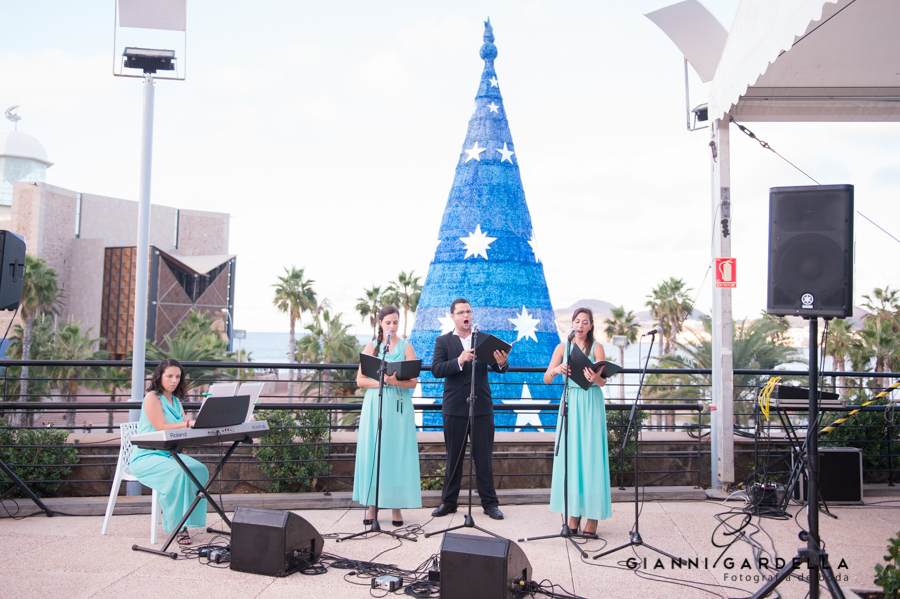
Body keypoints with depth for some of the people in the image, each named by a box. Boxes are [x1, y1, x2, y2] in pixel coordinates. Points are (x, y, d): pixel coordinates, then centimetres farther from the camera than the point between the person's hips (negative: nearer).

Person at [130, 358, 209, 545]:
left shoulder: (176, 400, 18)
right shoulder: (152, 398, -6)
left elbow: (185, 428, 8)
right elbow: (161, 427, -19)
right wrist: (191, 424, -28)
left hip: (169, 454, 7)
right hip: (146, 457, -7)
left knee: (200, 469, -22)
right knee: (179, 471, -34)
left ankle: (186, 522, -20)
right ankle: (177, 526, -25)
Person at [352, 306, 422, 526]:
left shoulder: (406, 347, 5)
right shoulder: (371, 347, 9)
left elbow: (413, 382, -2)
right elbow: (360, 380, 4)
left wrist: (395, 381, -20)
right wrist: (380, 381, -12)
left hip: (399, 407, -1)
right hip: (374, 405, 1)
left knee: (397, 454, -3)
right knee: (372, 452, -1)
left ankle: (396, 506, 2)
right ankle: (372, 505, 5)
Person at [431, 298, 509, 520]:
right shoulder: (443, 341, 3)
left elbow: (498, 367, -3)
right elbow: (436, 370, -11)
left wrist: (502, 363, -28)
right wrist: (459, 361, -27)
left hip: (482, 408, 0)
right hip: (454, 409, 0)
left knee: (484, 458, 3)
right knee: (453, 458, 9)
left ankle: (490, 503, 12)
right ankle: (448, 502, 19)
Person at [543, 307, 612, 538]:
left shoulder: (597, 348, 1)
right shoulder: (563, 347, 8)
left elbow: (603, 381, -6)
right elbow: (546, 379, 2)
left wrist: (594, 378, -29)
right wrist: (556, 370, -19)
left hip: (591, 405, -3)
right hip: (570, 404, 3)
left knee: (591, 456, -5)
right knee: (570, 457, 2)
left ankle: (592, 519, -1)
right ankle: (573, 517, 8)